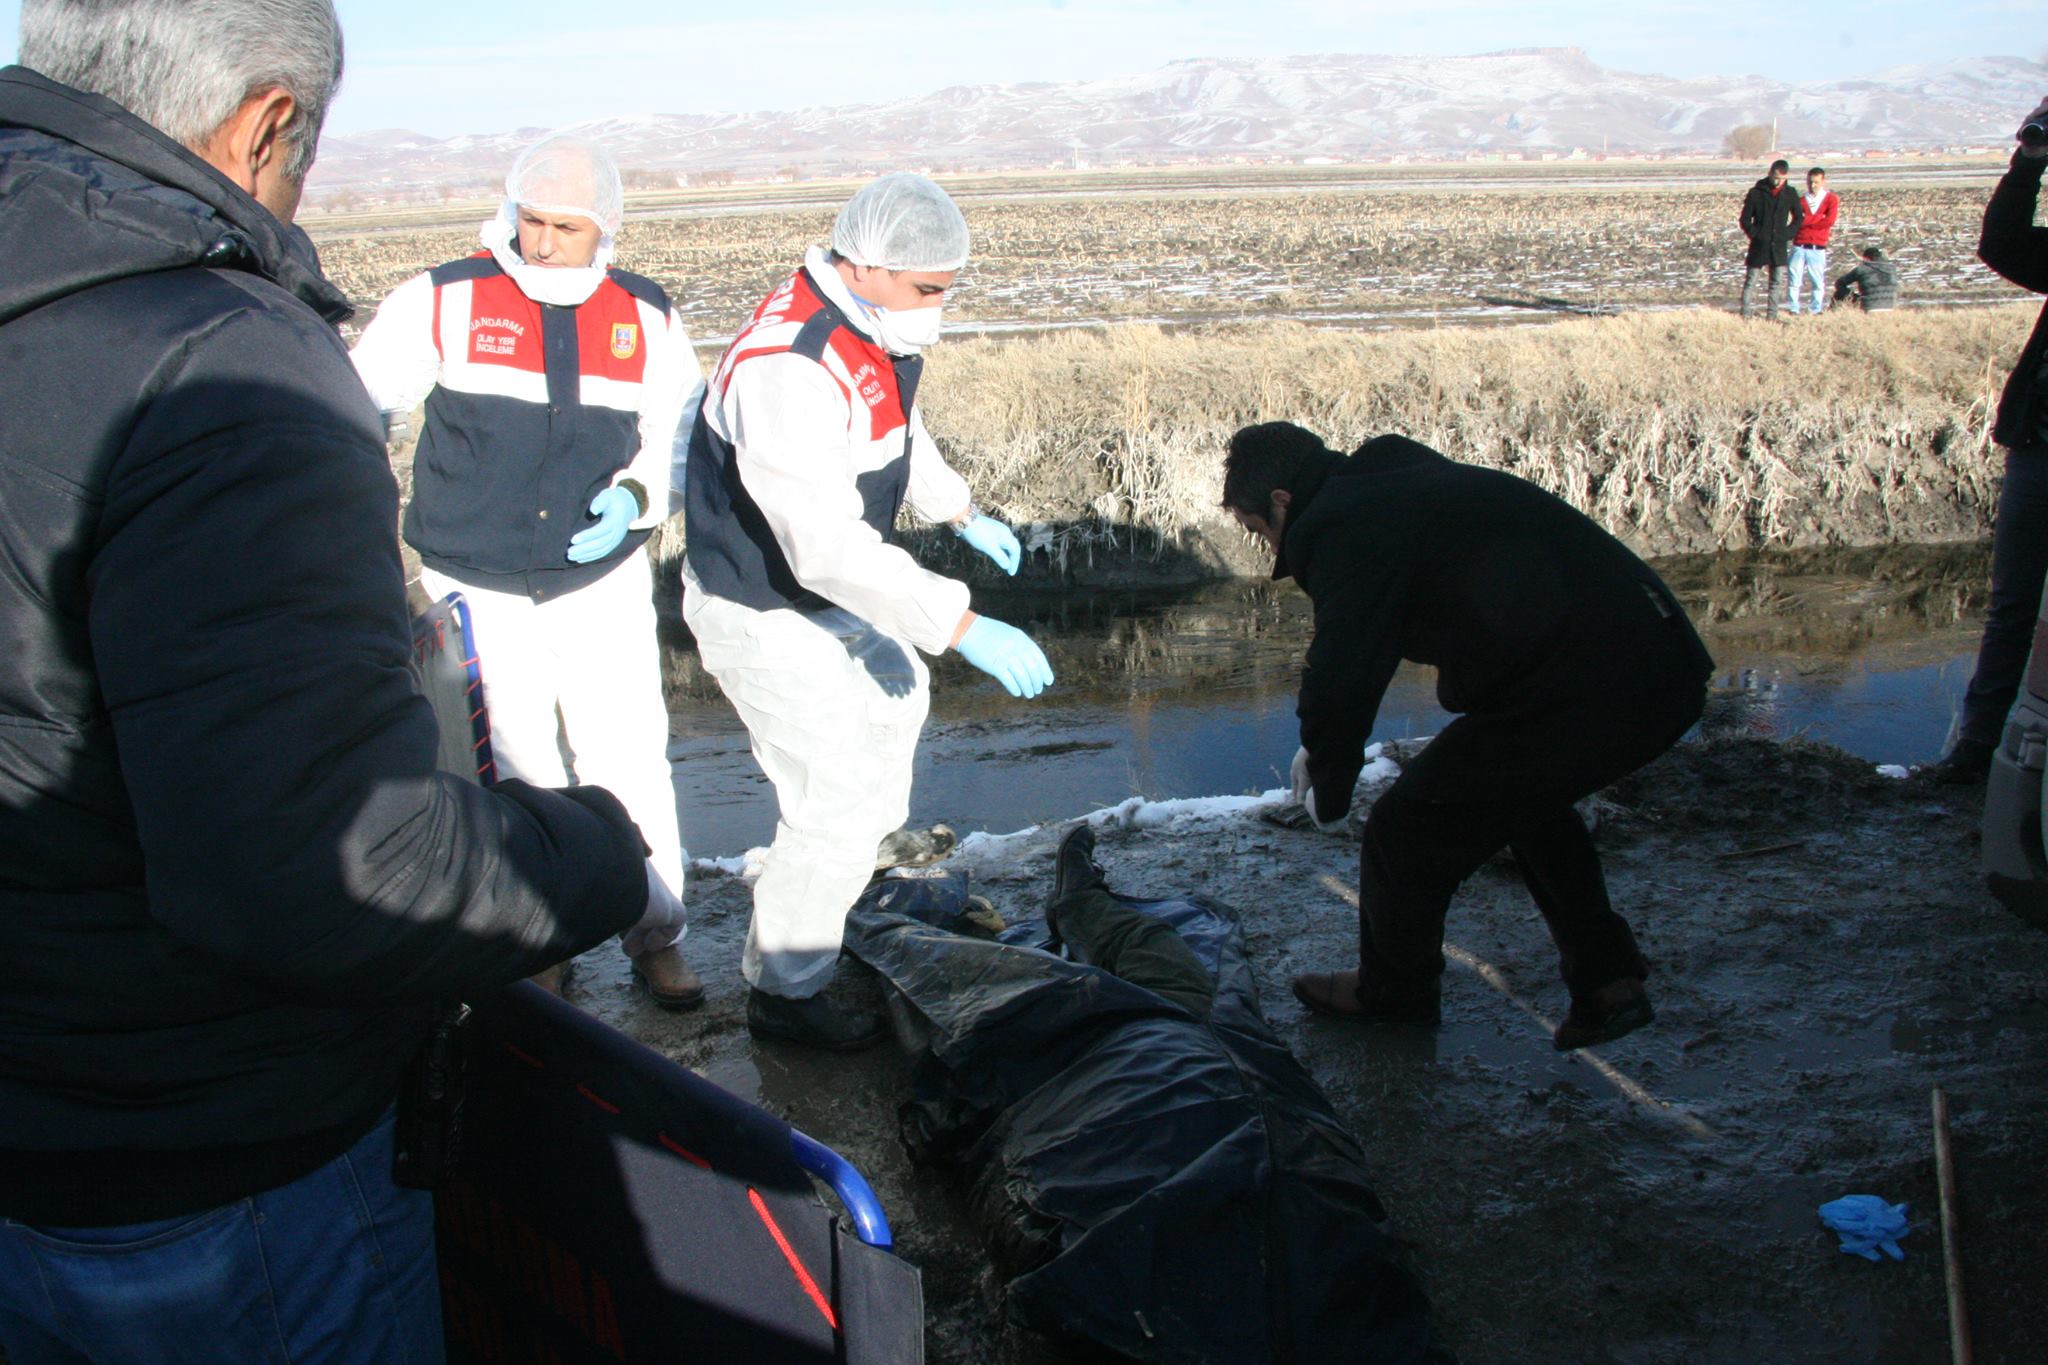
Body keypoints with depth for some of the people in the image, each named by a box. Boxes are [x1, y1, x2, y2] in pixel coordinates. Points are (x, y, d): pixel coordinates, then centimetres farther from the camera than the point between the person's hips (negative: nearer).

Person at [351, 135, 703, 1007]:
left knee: (630, 758, 1)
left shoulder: (647, 318, 2)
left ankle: (654, 933, 17)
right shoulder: (445, 301, -5)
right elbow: (360, 402, 0)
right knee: (511, 770, 6)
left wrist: (636, 495, -7)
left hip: (604, 582, 1)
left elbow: (678, 436, 12)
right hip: (476, 589, -1)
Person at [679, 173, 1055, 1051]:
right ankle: (783, 992, 13)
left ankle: (864, 864, 54)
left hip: (831, 584, 10)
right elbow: (825, 545, -40)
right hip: (766, 613, -10)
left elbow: (901, 432, 21)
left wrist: (961, 512, 28)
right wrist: (961, 625, -41)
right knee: (836, 808, -7)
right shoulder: (787, 367, -34)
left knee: (895, 694, 31)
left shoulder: (877, 327, -2)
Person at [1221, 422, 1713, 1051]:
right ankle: (1607, 980, 34)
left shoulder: (1341, 527, -8)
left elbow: (1341, 683, -13)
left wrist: (1327, 793, 6)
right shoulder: (1405, 484, 23)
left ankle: (1392, 990, 30)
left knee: (1408, 828, 7)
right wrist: (1324, 754, 34)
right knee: (1529, 799, 35)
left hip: (1584, 696, -10)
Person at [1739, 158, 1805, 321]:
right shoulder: (1756, 193, -3)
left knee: (1775, 283, 5)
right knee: (1750, 281, -3)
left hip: (1779, 246, 3)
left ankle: (1772, 316, 10)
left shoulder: (1790, 194, 5)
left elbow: (1799, 217, 14)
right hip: (1759, 246, -3)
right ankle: (1745, 315, 0)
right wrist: (1754, 234, -9)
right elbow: (1745, 219, 1)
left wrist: (1788, 234, 2)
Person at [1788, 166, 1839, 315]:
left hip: (1818, 248, -1)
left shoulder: (1831, 199, 5)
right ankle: (1794, 310, 1)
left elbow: (1830, 221, -10)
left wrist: (1807, 220, -4)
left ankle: (1816, 311, 10)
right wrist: (1820, 217, -8)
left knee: (1818, 282, 2)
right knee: (1794, 280, -3)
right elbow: (1798, 221, -7)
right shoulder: (1802, 200, 10)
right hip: (1799, 247, 1)